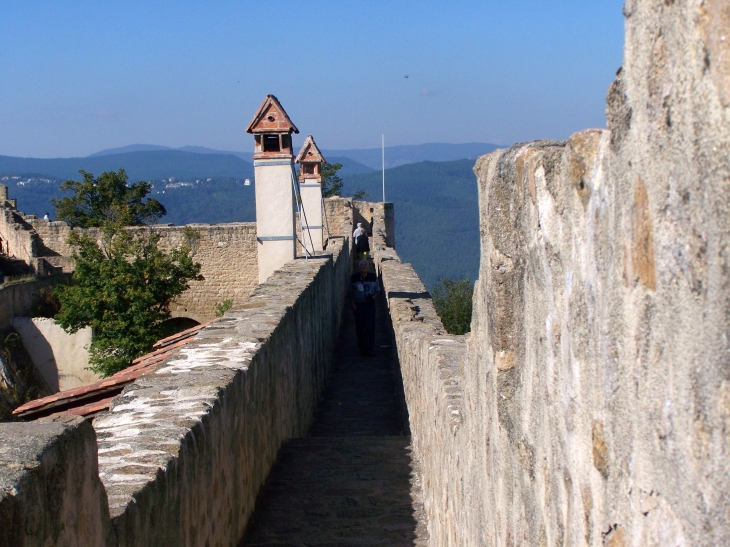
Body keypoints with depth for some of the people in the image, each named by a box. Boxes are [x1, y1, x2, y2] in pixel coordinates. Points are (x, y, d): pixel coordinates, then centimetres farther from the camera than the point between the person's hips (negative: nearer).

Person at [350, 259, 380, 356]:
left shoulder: (373, 277, 1)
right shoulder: (354, 278, -1)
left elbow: (378, 290, 11)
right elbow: (351, 292, 7)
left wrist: (373, 296, -9)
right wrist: (353, 304, -2)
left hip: (370, 305, 0)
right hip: (358, 305, 0)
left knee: (370, 327, -6)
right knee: (360, 328, 5)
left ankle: (370, 349, -4)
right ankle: (361, 348, 18)